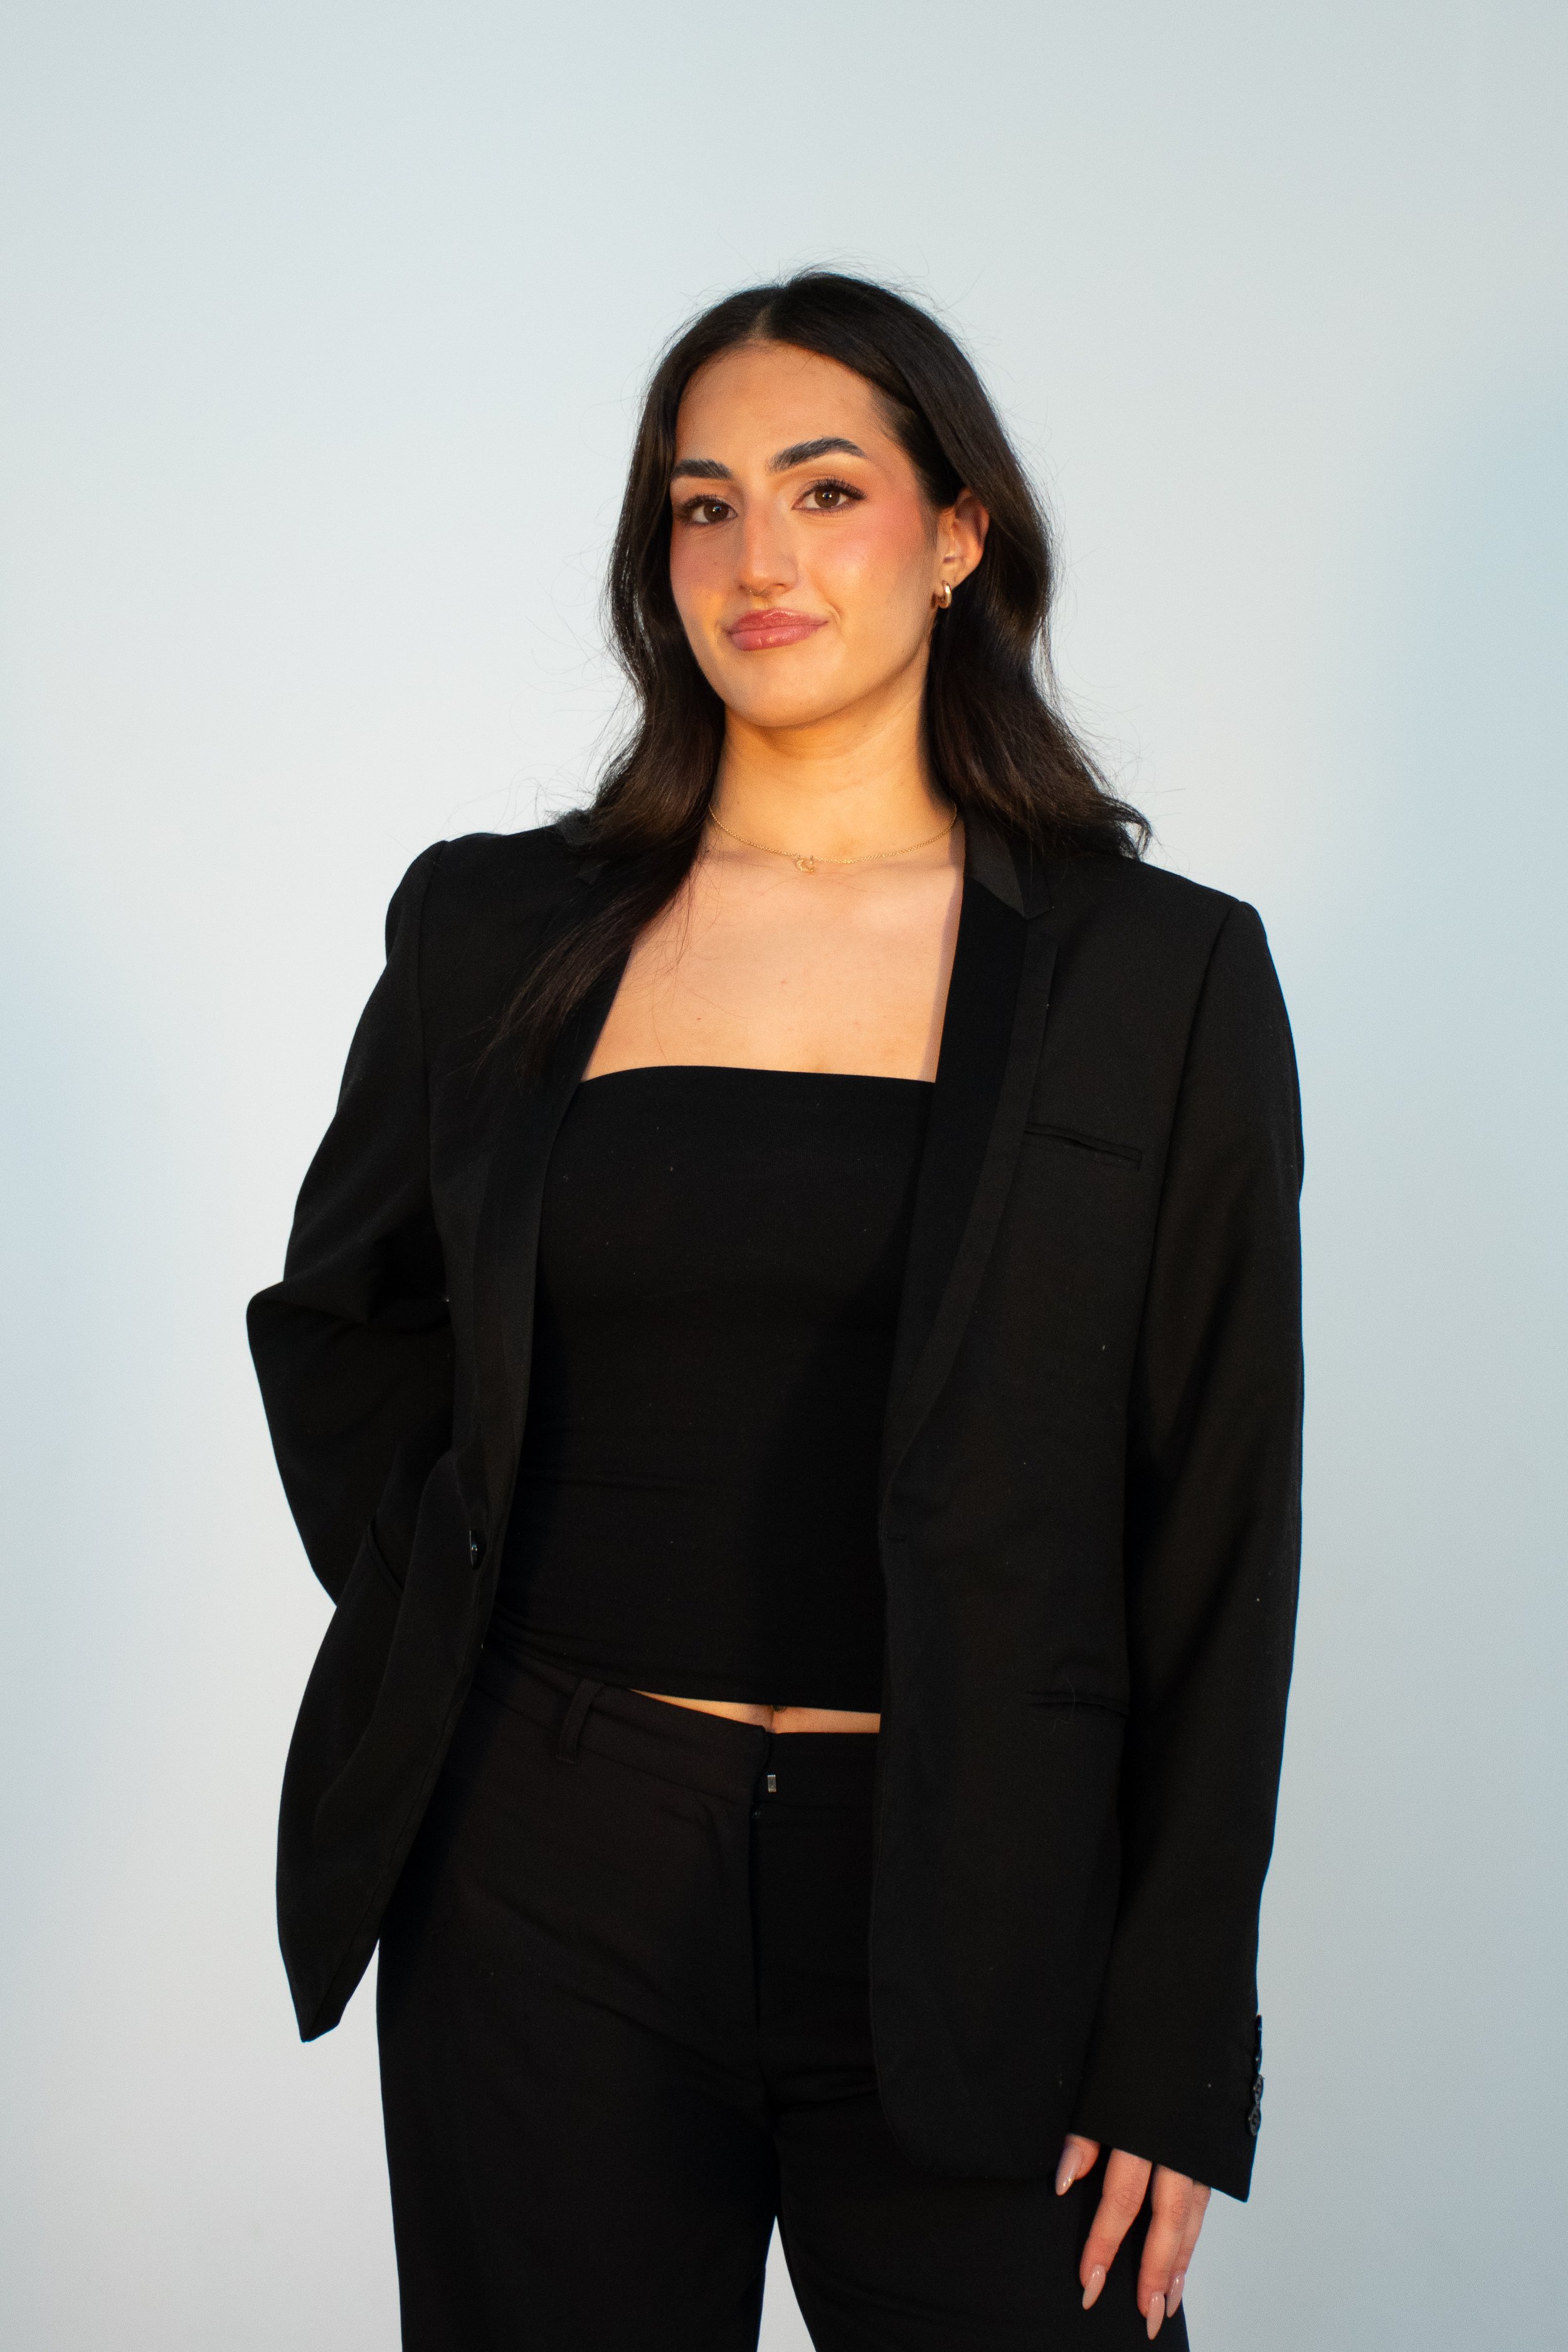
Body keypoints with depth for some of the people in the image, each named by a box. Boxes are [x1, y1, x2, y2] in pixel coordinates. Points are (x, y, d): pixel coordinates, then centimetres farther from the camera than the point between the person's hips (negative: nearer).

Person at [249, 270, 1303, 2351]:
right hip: (545, 1887, 2)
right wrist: (434, 1612, 4)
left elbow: (1219, 1543, -2)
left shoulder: (1158, 973, -1)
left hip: (961, 1913, -1)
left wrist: (1179, 2059, -5)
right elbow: (336, 1327, 19)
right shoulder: (496, 929, 5)